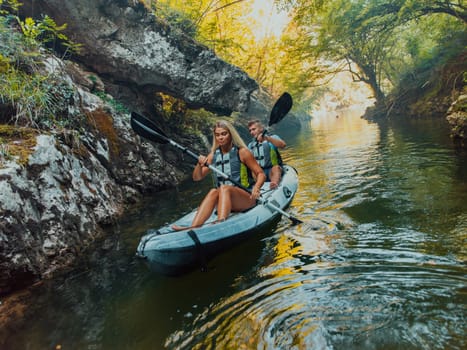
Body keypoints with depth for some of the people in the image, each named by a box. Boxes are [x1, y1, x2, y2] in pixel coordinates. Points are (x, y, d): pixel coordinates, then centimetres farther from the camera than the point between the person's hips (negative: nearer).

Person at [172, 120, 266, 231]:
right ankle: (194, 226, -44)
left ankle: (220, 224, -53)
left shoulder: (241, 152, -2)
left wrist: (256, 188, -24)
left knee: (224, 188, -31)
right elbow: (197, 177, 12)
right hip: (225, 200, 4)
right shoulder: (213, 155, 10)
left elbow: (261, 174, -4)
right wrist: (200, 164, -9)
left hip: (247, 199, -3)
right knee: (213, 192, -27)